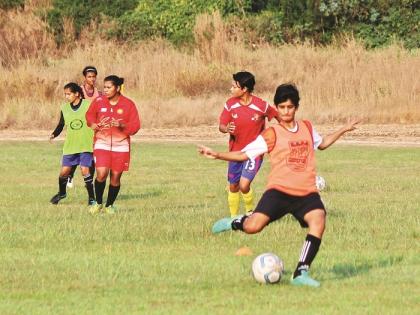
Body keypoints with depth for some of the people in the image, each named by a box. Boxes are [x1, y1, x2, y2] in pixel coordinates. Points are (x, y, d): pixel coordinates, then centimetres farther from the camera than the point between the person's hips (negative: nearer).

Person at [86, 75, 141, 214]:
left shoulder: (128, 104, -3)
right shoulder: (98, 101, 0)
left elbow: (135, 125, -2)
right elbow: (90, 114, 20)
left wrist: (123, 126, -20)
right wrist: (93, 124, -1)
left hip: (120, 144, 0)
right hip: (102, 143, 0)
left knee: (116, 176, 4)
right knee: (102, 173, -16)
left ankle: (109, 205, 24)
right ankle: (98, 203, 5)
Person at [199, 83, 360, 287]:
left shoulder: (307, 128, 15)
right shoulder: (272, 135, 1)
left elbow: (322, 143, 36)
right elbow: (243, 155, 1)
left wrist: (343, 130, 33)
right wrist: (217, 155, -11)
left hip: (306, 192, 3)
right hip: (279, 190, -3)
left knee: (318, 221, -26)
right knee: (253, 227, -22)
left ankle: (301, 273, -19)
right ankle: (236, 223, 18)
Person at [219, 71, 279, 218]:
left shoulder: (262, 106, -17)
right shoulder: (230, 104, -7)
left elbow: (278, 116, 0)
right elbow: (221, 126, -6)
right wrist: (226, 129, -30)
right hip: (235, 151, 4)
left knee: (244, 185, -18)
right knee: (233, 186, 11)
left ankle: (250, 212, 8)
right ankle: (233, 217, 28)